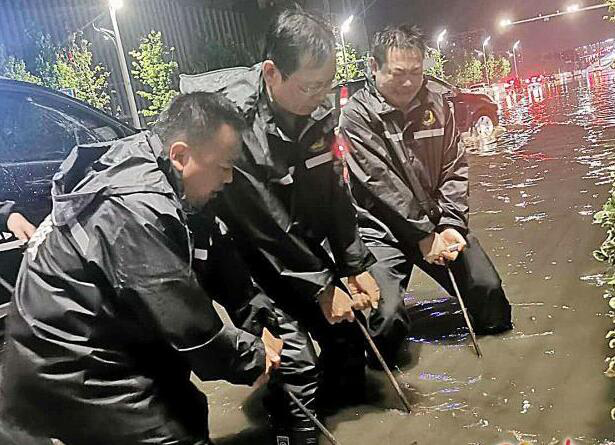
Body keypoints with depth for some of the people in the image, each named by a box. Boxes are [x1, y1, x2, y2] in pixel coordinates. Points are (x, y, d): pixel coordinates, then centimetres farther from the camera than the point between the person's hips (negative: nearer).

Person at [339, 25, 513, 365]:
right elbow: (382, 183, -17)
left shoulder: (436, 103, 4)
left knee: (489, 289, 2)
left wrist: (450, 225, -9)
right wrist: (424, 236, -15)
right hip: (383, 228, -5)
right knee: (388, 316, -22)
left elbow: (454, 168, 4)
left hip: (435, 223, 5)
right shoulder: (357, 114, -12)